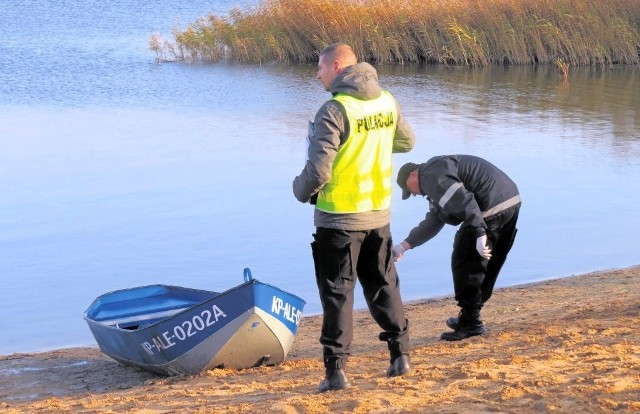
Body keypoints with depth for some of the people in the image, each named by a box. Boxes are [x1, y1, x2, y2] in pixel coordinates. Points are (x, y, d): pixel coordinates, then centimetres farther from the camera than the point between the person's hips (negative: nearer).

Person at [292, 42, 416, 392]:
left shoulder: (335, 110, -19)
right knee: (383, 285, 19)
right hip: (379, 212, 6)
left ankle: (336, 369, 1)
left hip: (339, 218, -6)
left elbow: (318, 169, -21)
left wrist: (300, 191, -2)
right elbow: (407, 142, 18)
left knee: (337, 293, 1)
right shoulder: (387, 101, 2)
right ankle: (400, 354, 24)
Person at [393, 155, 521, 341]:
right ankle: (470, 318, 30)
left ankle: (470, 322, 3)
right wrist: (404, 246, 35)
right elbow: (432, 222, 34)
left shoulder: (431, 175, -5)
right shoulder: (440, 169, 29)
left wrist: (479, 234, -25)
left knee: (465, 264, 0)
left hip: (492, 208, -11)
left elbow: (463, 200, -20)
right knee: (486, 265, 20)